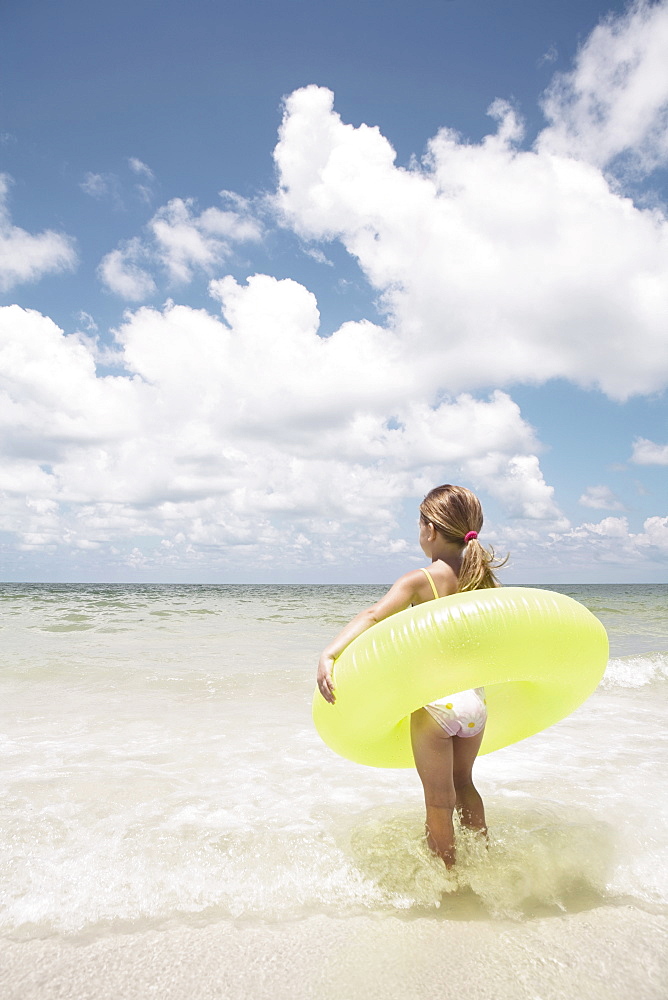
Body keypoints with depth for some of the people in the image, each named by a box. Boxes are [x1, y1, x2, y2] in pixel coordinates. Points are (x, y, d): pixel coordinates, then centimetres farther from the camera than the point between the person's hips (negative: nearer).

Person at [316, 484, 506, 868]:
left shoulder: (419, 581, -14)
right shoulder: (484, 579, 1)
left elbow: (373, 616, -28)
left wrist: (329, 654, -36)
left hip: (435, 702, -5)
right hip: (476, 698, 6)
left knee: (439, 800, 12)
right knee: (463, 783, 29)